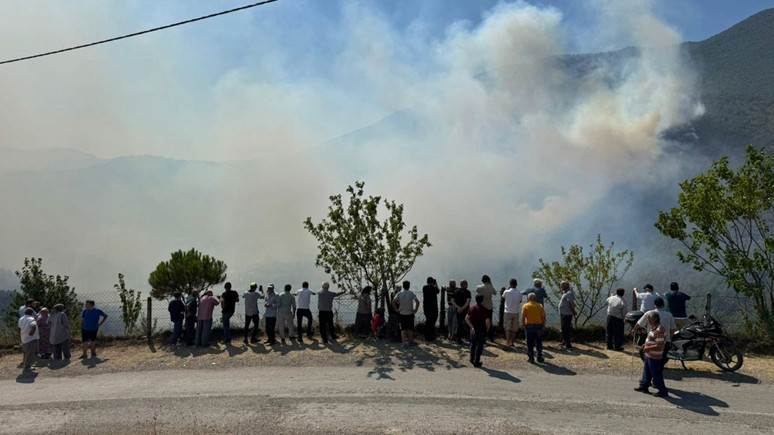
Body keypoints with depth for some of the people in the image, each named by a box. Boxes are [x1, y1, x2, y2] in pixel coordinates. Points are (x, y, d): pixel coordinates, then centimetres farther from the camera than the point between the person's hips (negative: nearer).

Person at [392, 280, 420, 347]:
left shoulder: (400, 294, -3)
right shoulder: (411, 293, -10)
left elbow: (393, 302, -10)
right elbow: (417, 302, -21)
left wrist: (397, 309, -1)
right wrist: (415, 309, -10)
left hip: (402, 314, 2)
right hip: (410, 313, -1)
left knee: (403, 329, 5)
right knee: (410, 328, 12)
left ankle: (404, 342, 0)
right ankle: (410, 341, 20)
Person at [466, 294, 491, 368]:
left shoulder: (472, 309, -1)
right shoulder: (485, 310, -15)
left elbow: (466, 318, -3)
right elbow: (488, 321, -20)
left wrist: (471, 326, 1)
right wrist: (487, 328, -2)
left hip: (474, 329, 4)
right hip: (482, 330, -4)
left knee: (473, 344, 20)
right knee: (479, 345, 5)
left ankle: (472, 359, 30)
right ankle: (476, 362, 8)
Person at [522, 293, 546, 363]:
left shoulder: (525, 306, -2)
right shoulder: (540, 306, 3)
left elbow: (523, 317, -8)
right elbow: (543, 317, -1)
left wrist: (523, 325, 2)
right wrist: (544, 324, 9)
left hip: (529, 326, -1)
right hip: (539, 325, 1)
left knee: (530, 343, 5)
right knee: (539, 343, 13)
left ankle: (531, 358, 6)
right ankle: (539, 358, 16)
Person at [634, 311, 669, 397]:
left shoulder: (658, 331, -26)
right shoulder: (654, 328, 7)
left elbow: (659, 345, -28)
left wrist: (649, 348, -21)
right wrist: (646, 344, 12)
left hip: (654, 357, -10)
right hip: (649, 355, 10)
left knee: (656, 374, 0)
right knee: (646, 372, 22)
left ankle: (663, 391, 11)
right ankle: (644, 386, 35)